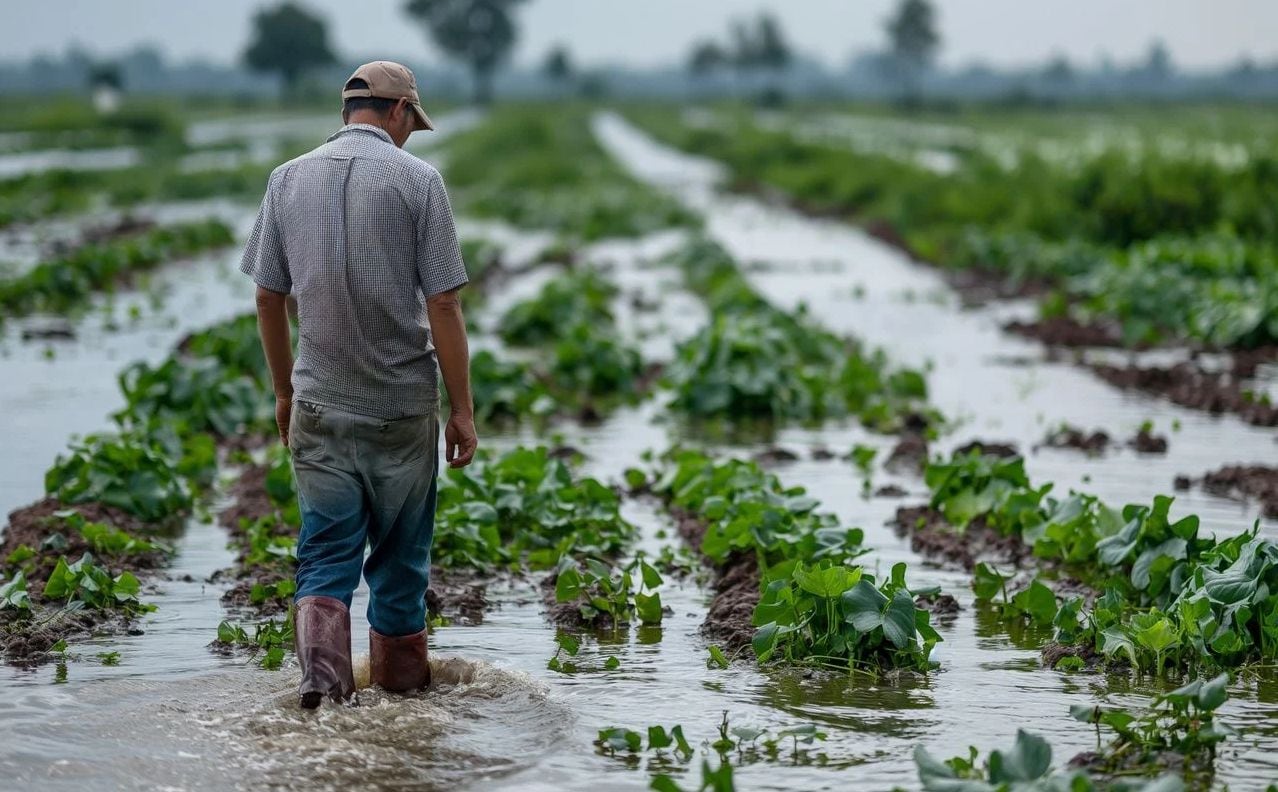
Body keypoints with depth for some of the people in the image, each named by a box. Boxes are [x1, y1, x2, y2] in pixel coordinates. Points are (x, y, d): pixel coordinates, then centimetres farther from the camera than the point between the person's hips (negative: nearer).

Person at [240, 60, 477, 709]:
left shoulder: (288, 178, 3)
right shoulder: (417, 180, -7)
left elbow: (267, 297, 8)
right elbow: (443, 305, -10)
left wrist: (283, 391, 20)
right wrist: (462, 410, -4)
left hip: (318, 404, 2)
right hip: (403, 403, -2)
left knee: (327, 548, 4)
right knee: (400, 548, 13)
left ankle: (321, 665, -17)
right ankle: (400, 673, 26)